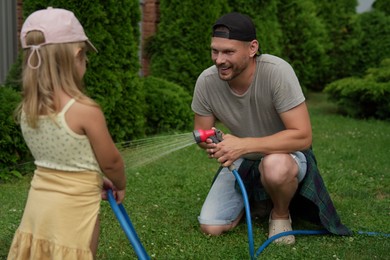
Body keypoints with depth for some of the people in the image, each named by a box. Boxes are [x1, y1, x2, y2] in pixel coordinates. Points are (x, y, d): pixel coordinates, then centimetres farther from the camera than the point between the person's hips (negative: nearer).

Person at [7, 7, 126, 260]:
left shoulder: (27, 109, -3)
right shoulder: (85, 110, -23)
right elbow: (111, 162, -11)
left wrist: (95, 181, 15)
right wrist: (120, 186, 10)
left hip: (39, 203, 6)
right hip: (74, 210, -6)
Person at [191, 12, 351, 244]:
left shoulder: (277, 71, -29)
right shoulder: (206, 81, -16)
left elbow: (302, 136, -31)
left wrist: (244, 145, -39)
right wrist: (209, 141, -29)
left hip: (286, 154, -4)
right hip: (241, 162, 4)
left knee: (275, 166, -40)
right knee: (211, 228, -9)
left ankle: (281, 214, -5)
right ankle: (251, 199, 22)